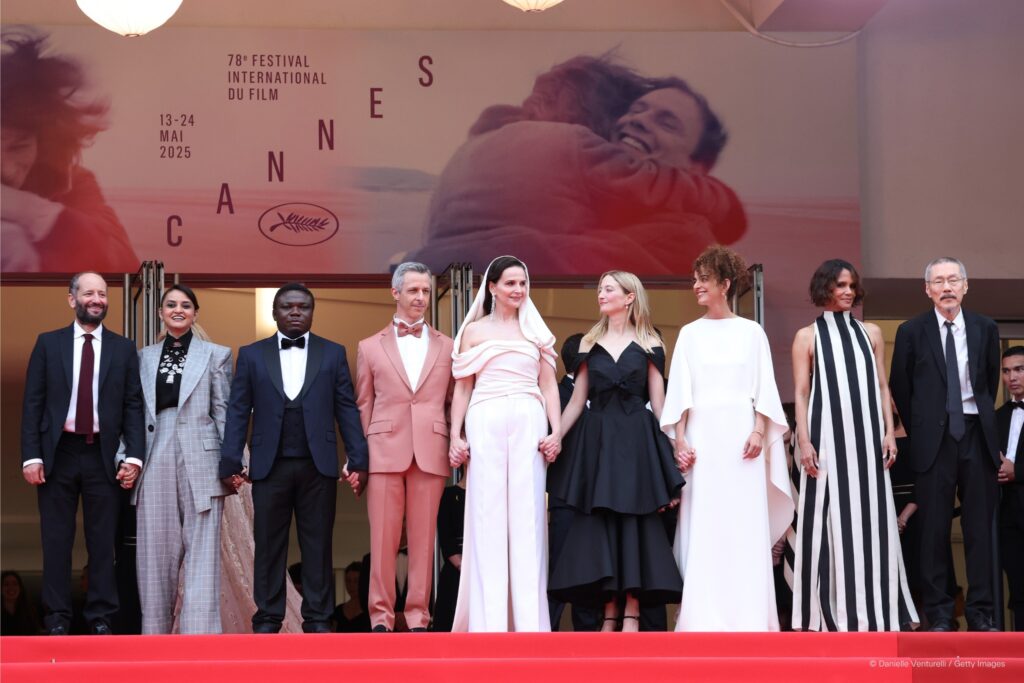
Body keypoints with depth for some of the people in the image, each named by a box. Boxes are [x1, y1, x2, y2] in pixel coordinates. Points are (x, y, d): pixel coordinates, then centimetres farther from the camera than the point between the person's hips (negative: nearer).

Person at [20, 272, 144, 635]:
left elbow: (133, 406, 3)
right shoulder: (48, 343, 5)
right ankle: (57, 620, 10)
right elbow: (32, 403, 2)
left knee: (103, 541, 4)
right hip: (58, 453, 0)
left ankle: (100, 619, 10)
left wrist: (134, 455, -7)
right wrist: (31, 456, -6)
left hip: (103, 455, 0)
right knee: (56, 541, 4)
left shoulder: (124, 348, 6)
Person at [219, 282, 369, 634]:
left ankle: (318, 619, 8)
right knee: (269, 545, 4)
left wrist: (358, 460, -3)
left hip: (319, 465, 0)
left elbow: (347, 409, 4)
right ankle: (267, 618, 9)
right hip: (269, 466, 0)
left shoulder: (333, 353, 7)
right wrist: (231, 463, -4)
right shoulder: (252, 355, 8)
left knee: (318, 545, 3)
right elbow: (238, 412, 4)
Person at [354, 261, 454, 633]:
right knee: (383, 539, 0)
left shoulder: (447, 347, 11)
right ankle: (381, 618, 6)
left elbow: (454, 403, 10)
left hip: (431, 453, 1)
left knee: (423, 539, 2)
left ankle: (418, 619, 7)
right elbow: (362, 407, 9)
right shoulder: (370, 347, 11)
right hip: (385, 451, 0)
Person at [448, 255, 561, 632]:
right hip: (485, 426, -1)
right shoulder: (474, 330, 12)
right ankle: (489, 619, -2)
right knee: (488, 518, -3)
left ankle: (529, 619, -1)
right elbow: (462, 389, 10)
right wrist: (456, 436, 0)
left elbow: (549, 386, 11)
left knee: (527, 517, -2)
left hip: (528, 425, 1)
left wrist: (556, 431, -1)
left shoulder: (536, 331, 15)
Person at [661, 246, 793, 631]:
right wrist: (680, 440, -4)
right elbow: (680, 391, 7)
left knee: (746, 524, -4)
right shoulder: (689, 333, 11)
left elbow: (762, 388, 5)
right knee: (701, 526, -3)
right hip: (701, 434, 1)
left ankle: (747, 616, -1)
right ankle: (704, 616, -1)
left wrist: (759, 432, -8)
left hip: (741, 434, -1)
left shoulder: (750, 332, 8)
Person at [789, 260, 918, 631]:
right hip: (827, 436, -2)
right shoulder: (808, 336, 5)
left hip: (867, 437, 3)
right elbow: (801, 394, 1)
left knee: (871, 519, 2)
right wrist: (804, 441, -8)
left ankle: (874, 608, 7)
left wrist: (889, 431, 1)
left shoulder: (871, 333, 13)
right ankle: (830, 612, 1)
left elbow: (882, 387, 12)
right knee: (830, 521, -2)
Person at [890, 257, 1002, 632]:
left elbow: (991, 380, 16)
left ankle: (981, 612, 6)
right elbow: (900, 386, 9)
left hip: (976, 435, 2)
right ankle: (939, 613, 5)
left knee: (980, 526, 2)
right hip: (934, 437, -2)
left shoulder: (986, 329, 6)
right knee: (934, 527, 0)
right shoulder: (912, 331, 0)